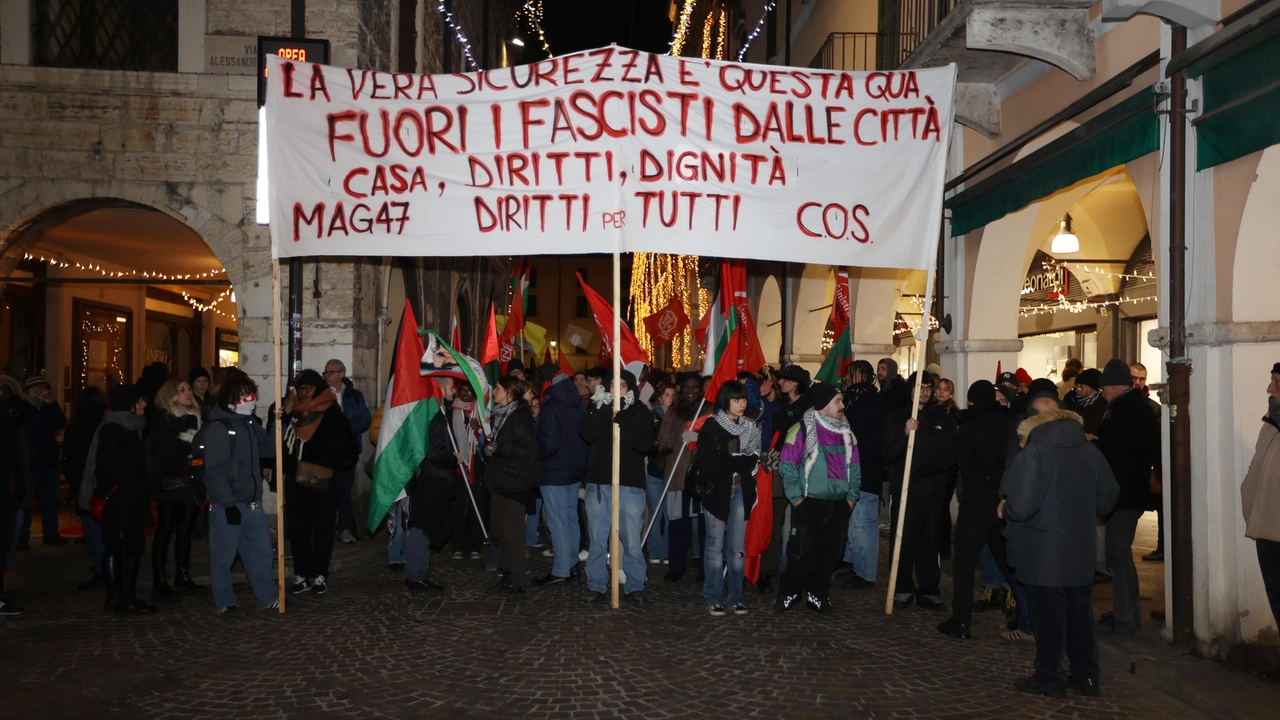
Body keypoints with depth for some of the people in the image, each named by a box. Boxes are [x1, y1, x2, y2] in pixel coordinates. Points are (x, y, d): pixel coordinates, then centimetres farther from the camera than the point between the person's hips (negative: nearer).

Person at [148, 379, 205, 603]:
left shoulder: (195, 418, 13)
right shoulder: (160, 419, -2)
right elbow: (163, 450, -12)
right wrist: (188, 444, -7)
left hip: (190, 481, 5)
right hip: (169, 482, -5)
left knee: (186, 529, 8)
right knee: (164, 530, -1)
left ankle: (182, 575, 19)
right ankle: (159, 582, 1)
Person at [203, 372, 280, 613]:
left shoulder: (252, 423, 11)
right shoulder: (218, 428, -13)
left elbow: (270, 451, 16)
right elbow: (215, 471, -17)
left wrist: (276, 425, 2)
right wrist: (228, 504, -20)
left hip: (252, 502, 7)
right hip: (226, 504, -7)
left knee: (261, 550, 10)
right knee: (224, 555, 4)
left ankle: (268, 597, 17)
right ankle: (225, 601, 17)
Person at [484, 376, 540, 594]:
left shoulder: (520, 417, -13)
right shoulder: (498, 415, 15)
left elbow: (527, 449, -21)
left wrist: (498, 448, -18)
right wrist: (487, 447, 1)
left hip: (514, 482, -9)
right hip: (499, 481, 9)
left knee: (511, 533, -5)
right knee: (500, 533, 12)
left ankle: (516, 581, 3)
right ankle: (508, 575, 22)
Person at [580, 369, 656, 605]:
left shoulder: (640, 412, 3)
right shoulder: (597, 409, 8)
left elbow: (646, 444, -11)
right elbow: (588, 435, -9)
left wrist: (621, 420, -16)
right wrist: (605, 411, -16)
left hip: (630, 483, -2)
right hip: (599, 482, 2)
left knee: (631, 540, -1)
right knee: (598, 538, 7)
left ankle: (636, 586, 10)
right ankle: (596, 584, 18)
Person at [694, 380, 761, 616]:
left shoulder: (750, 427, 11)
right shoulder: (711, 427, -2)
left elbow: (754, 459, 6)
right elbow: (707, 463, -10)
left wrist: (726, 462, -6)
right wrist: (738, 462, -9)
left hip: (741, 491, 3)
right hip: (717, 490, -3)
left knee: (737, 548, 5)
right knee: (716, 546, 1)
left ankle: (736, 597, 13)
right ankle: (713, 599, 8)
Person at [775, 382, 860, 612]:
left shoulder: (846, 432, 11)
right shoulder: (802, 429, -7)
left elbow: (855, 468, 15)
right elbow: (787, 466, -8)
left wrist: (851, 497, 7)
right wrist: (796, 499, -11)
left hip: (839, 505, 5)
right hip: (809, 504, -5)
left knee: (830, 553, 9)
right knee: (801, 552, -3)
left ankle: (817, 593, 24)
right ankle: (788, 594, 11)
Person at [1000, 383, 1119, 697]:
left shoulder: (1034, 451, -17)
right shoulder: (1089, 450, 1)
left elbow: (1022, 505, -23)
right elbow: (1108, 496, 8)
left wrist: (1005, 509, -2)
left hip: (1042, 550, -6)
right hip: (1081, 547, 6)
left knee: (1048, 613, 4)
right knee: (1079, 610, 15)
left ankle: (1049, 678, 14)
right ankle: (1086, 675, 24)